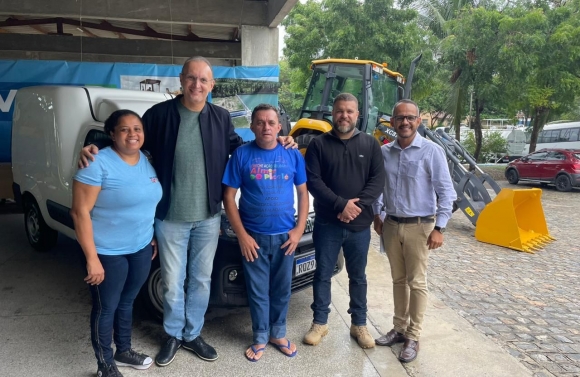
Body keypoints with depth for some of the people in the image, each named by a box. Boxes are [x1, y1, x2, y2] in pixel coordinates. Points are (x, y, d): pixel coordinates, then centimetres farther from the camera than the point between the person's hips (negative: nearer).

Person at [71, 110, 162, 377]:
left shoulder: (147, 161, 3)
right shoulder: (98, 164, -19)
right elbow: (80, 212, -19)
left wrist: (154, 237, 14)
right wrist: (92, 258, -20)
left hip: (141, 248, 6)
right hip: (108, 252, -6)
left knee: (127, 302, 22)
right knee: (106, 308, 11)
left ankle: (124, 351, 42)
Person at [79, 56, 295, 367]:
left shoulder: (221, 117, 1)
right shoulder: (160, 114, -7)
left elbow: (236, 148, 14)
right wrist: (94, 147, -17)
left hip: (208, 217, 3)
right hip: (170, 218, -2)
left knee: (201, 280, 15)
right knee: (173, 283, 11)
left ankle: (192, 335, 35)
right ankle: (173, 335, 35)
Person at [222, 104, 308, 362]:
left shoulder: (293, 155, 0)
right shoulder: (241, 154, -6)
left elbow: (303, 193, 6)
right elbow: (229, 197, -5)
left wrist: (299, 229, -4)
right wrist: (242, 235, -11)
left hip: (285, 236, 2)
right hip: (254, 236, -2)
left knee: (282, 289, 15)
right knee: (258, 291, 11)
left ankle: (278, 334, 35)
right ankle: (260, 337, 29)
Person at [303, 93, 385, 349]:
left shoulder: (370, 144, 4)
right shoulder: (319, 144, -1)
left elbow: (378, 179, -2)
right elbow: (312, 181, -9)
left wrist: (356, 204, -16)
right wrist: (340, 204, -18)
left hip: (360, 224, 1)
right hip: (327, 224, -1)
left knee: (358, 276, 14)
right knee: (323, 274, 9)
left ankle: (359, 324, 28)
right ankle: (320, 322, 25)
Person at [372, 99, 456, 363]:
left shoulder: (432, 151, -9)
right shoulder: (384, 152, 3)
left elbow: (446, 192, -9)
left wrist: (439, 228, -13)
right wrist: (376, 216, 11)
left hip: (419, 226, -4)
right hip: (391, 225, 4)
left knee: (417, 282, 5)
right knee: (398, 280, 15)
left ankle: (413, 336, 18)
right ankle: (400, 328, 29)